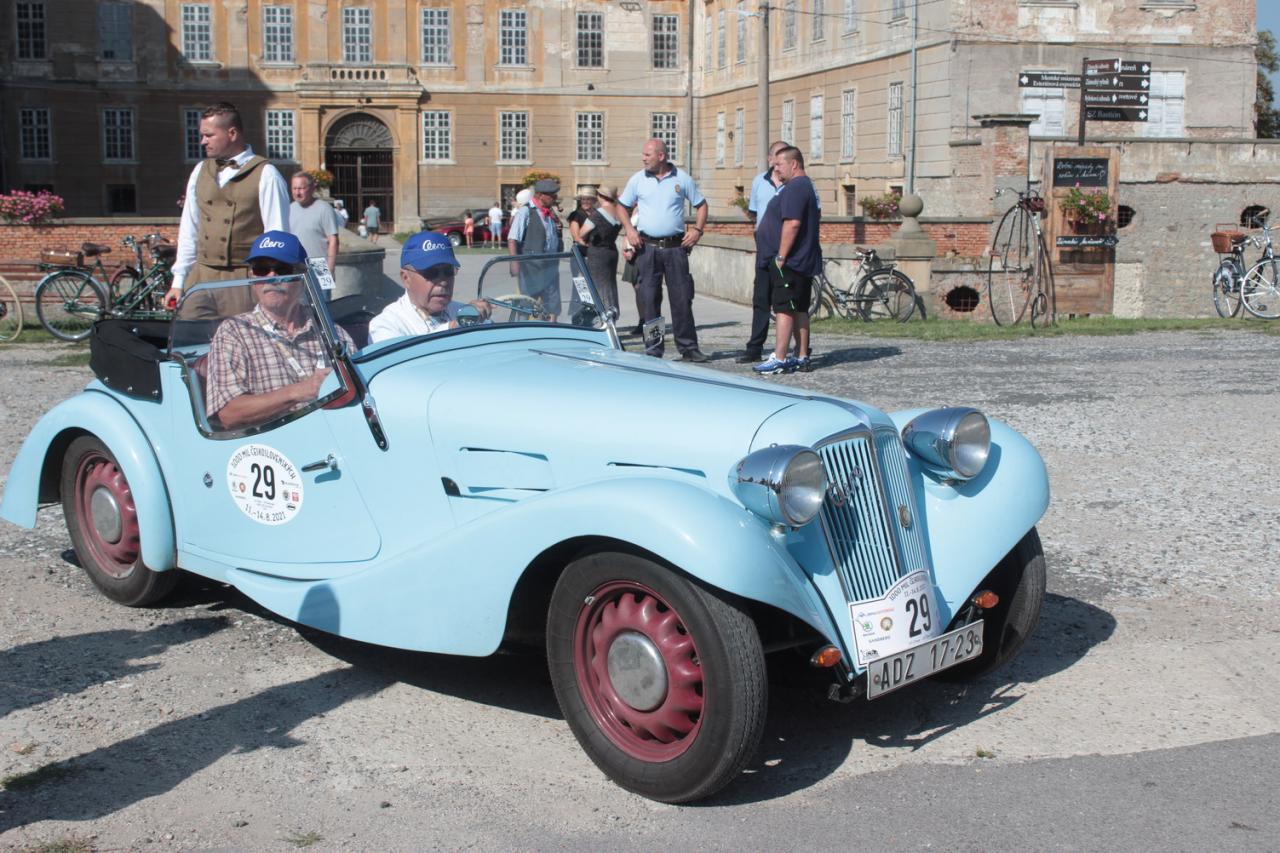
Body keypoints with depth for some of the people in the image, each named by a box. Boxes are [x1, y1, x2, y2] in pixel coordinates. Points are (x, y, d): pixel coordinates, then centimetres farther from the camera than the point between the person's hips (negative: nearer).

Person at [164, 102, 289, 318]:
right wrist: (179, 281, 13)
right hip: (201, 277, 5)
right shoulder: (200, 171, 13)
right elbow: (189, 229, 17)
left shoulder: (265, 175, -4)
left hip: (244, 280, -5)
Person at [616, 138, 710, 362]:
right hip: (648, 248, 1)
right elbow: (622, 206, 15)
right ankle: (653, 349, 8)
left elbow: (701, 205, 11)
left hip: (676, 247, -1)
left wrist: (698, 230, -2)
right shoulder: (637, 180, 6)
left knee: (682, 298, 0)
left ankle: (688, 347, 7)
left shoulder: (682, 178, 3)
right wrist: (629, 229, 1)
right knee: (649, 299, 1)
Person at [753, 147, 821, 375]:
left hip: (788, 262, -11)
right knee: (800, 310, 11)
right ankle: (802, 358, 14)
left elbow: (792, 223, -24)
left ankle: (779, 359, -11)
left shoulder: (795, 188, -14)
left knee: (784, 310, -10)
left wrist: (781, 256, -22)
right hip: (804, 261, 11)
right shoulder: (806, 186, 20)